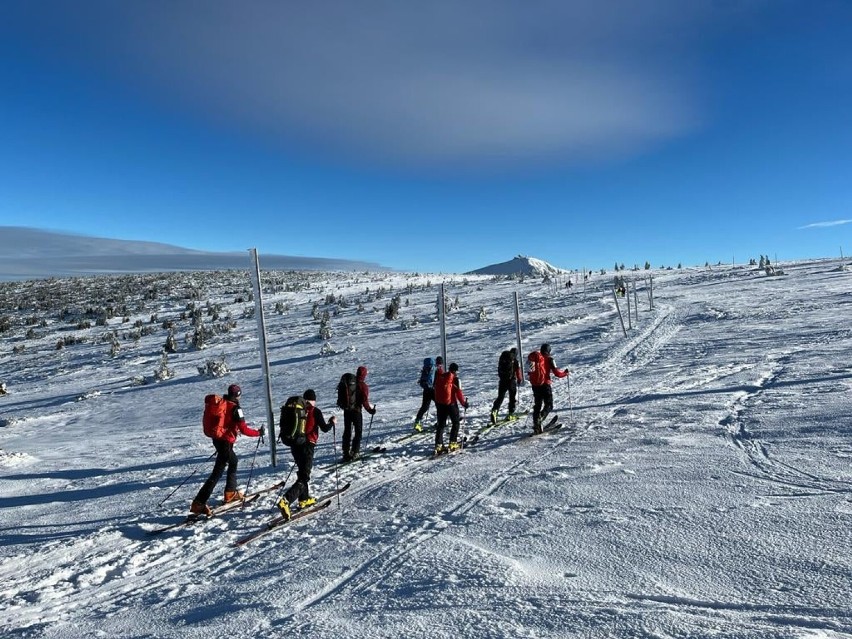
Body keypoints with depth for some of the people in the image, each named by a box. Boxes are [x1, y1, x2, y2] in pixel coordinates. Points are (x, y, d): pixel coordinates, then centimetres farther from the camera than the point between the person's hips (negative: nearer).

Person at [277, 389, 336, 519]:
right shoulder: (315, 411, -6)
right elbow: (325, 429, -6)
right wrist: (332, 422, 13)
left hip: (294, 445, 6)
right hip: (307, 446, -6)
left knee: (302, 472, 25)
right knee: (304, 477, -5)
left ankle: (304, 499, 33)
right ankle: (285, 501, -22)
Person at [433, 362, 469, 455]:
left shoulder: (439, 376, 5)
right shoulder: (455, 379, -11)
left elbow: (436, 389, 12)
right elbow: (458, 392, -13)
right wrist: (464, 403, -2)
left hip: (439, 403, 5)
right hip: (450, 403, -5)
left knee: (441, 424, 12)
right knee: (456, 423, 11)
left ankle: (438, 445, 5)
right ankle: (453, 443, 4)